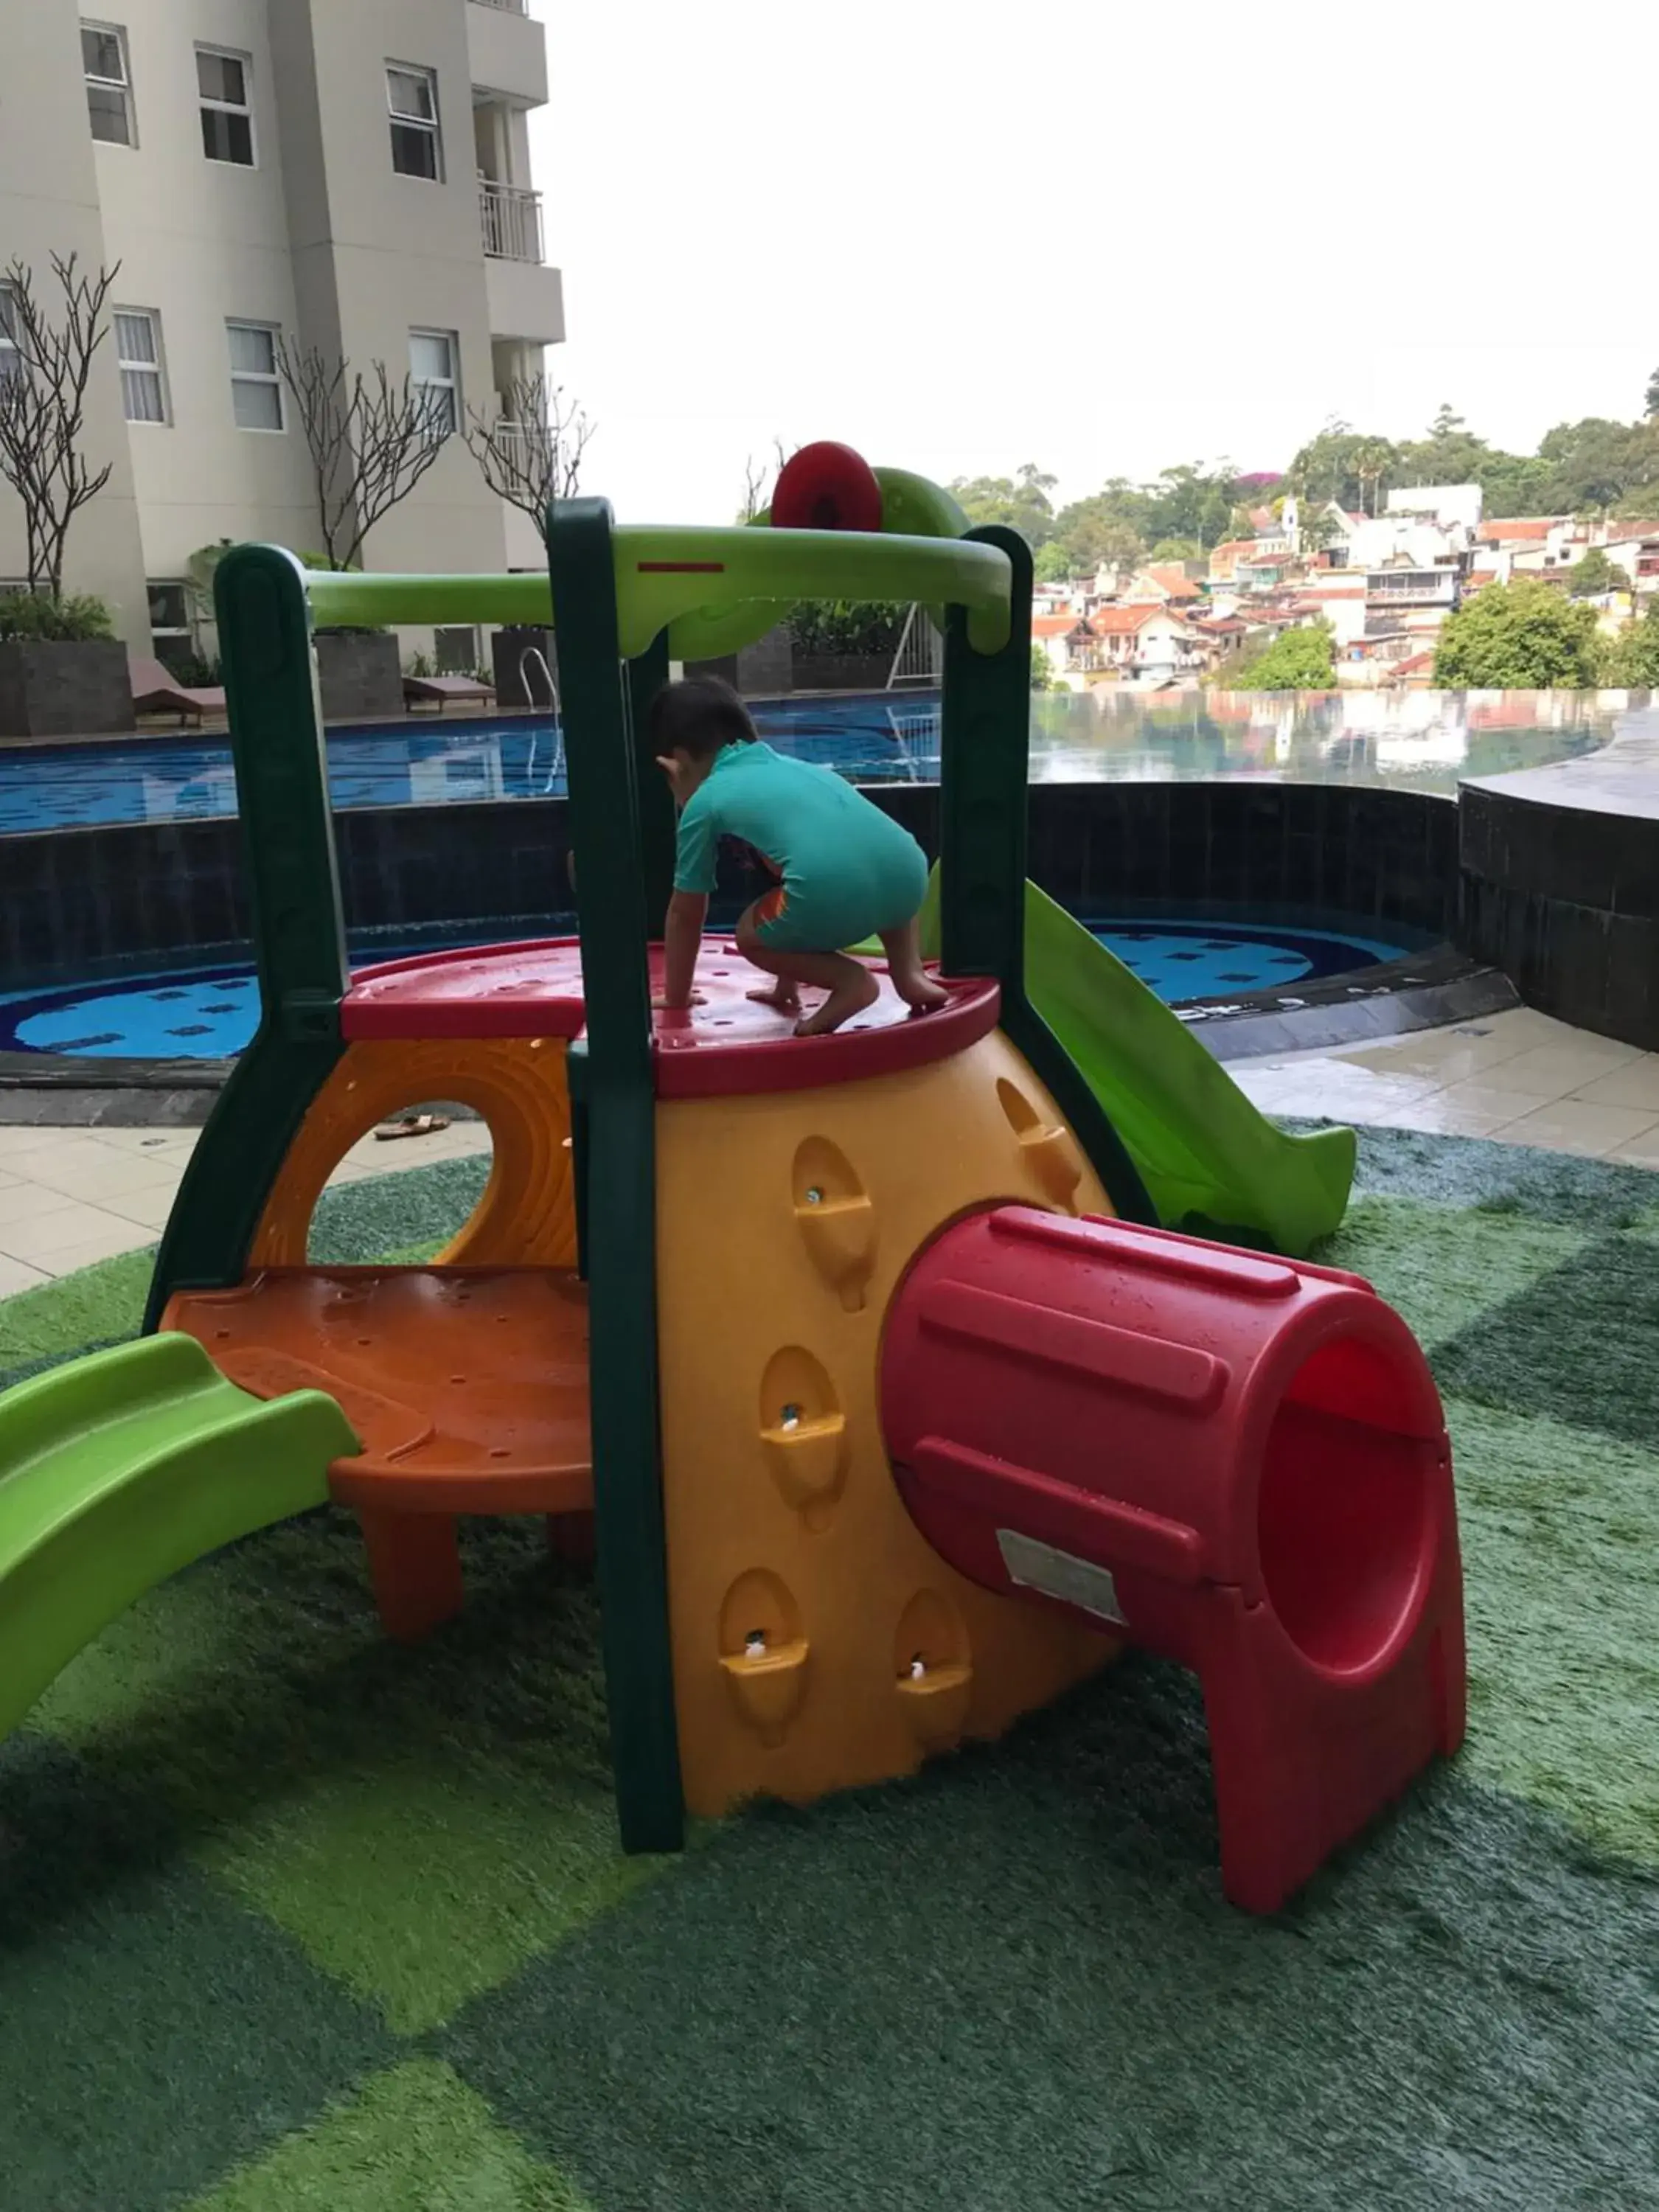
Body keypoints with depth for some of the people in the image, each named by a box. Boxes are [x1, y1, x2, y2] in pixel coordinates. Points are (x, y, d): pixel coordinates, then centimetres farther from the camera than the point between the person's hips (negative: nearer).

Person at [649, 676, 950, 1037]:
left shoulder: (703, 802, 19)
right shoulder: (795, 765, 37)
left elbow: (685, 914, 26)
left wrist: (675, 997, 42)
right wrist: (788, 983, 56)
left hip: (832, 896, -6)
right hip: (909, 871, 6)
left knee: (752, 936, 24)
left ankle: (850, 980, 4)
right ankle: (910, 972, 21)